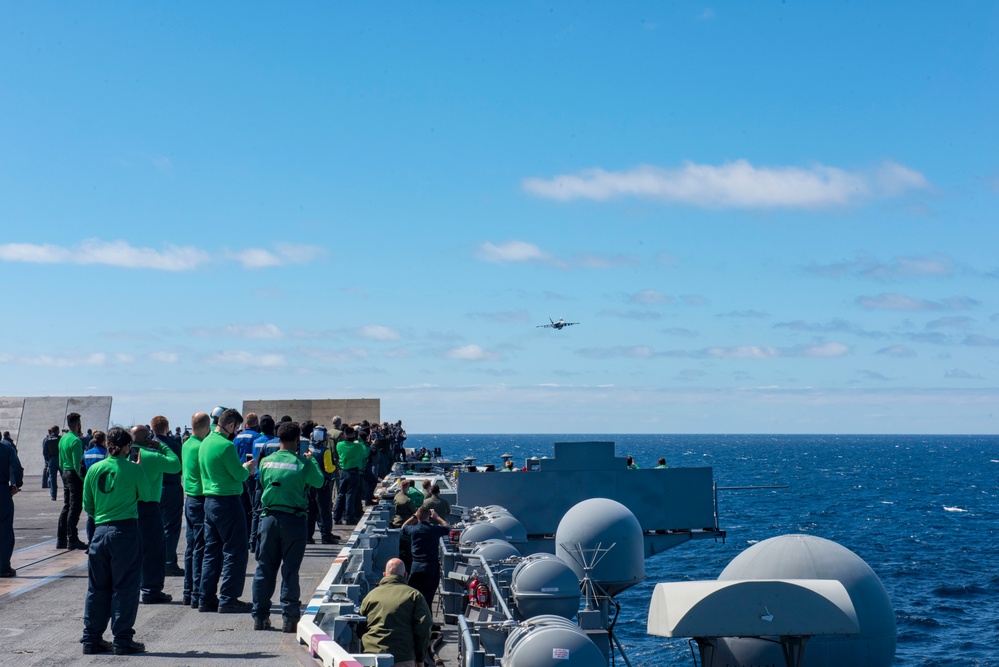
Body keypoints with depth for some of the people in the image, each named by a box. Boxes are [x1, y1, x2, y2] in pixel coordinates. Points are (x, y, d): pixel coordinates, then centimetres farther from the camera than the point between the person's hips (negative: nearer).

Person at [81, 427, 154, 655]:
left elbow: (88, 505, 11)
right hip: (126, 531, -4)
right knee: (124, 587, 3)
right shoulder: (133, 469, -7)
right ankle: (122, 640, 5)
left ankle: (91, 638, 17)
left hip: (100, 531, 4)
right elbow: (147, 496, 7)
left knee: (97, 587, 12)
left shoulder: (95, 469, 4)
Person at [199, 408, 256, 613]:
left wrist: (242, 468, 14)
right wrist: (248, 467, 4)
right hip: (227, 502, -9)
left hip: (209, 501, 9)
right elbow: (239, 475, -15)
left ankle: (207, 599, 15)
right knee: (234, 552, -2)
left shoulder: (205, 442, 12)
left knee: (211, 550, 13)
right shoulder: (226, 446, -17)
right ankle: (228, 600, -1)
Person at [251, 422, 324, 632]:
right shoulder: (302, 463, -7)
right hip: (293, 519, -3)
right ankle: (289, 618, 3)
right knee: (290, 569, 2)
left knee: (264, 568, 10)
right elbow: (319, 482, 6)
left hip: (269, 518, 3)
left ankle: (260, 617, 14)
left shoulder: (266, 462, 3)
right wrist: (310, 460, 19)